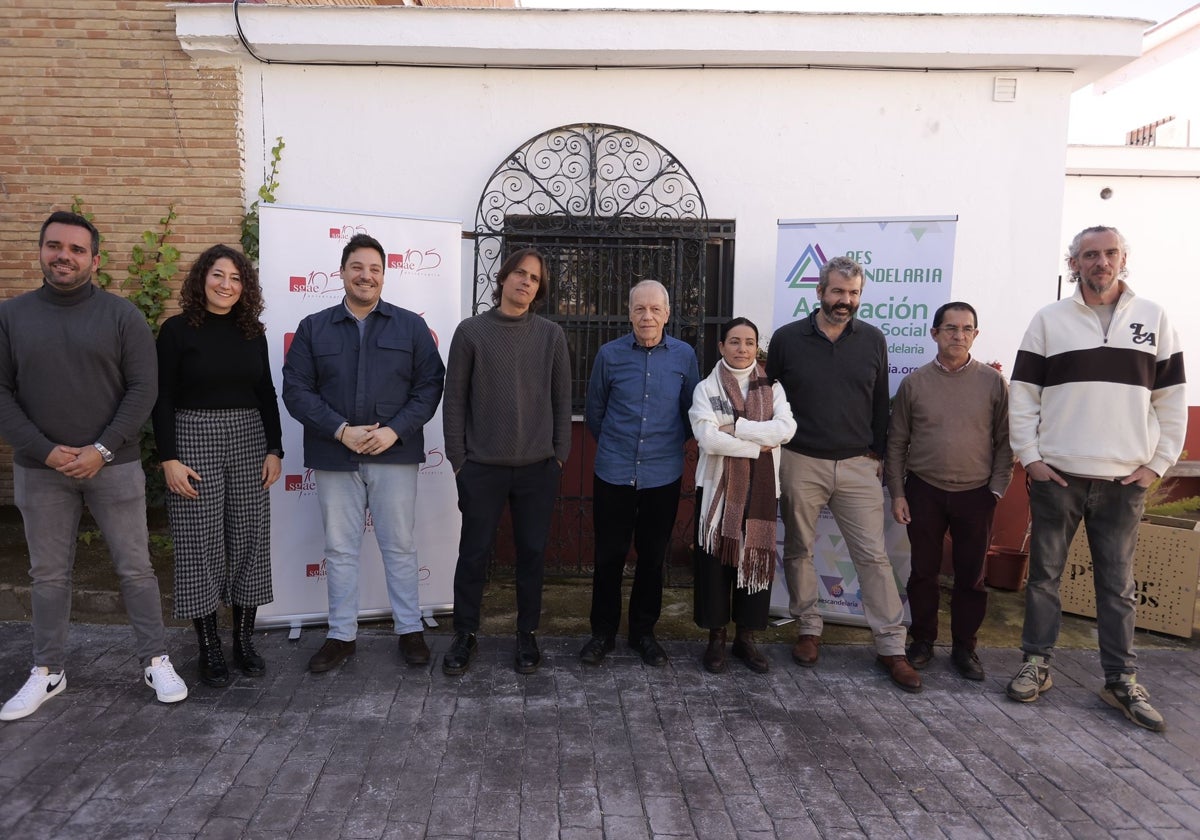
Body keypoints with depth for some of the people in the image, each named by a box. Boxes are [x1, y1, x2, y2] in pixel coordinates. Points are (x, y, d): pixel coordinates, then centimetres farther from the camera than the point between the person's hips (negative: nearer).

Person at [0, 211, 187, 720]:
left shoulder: (122, 315, -2)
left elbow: (143, 389, -6)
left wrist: (102, 450, -13)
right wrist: (45, 450, -10)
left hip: (114, 465, -2)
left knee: (135, 568, 4)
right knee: (48, 574, 12)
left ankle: (156, 661, 17)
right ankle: (48, 672, 26)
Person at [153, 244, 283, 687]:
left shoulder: (252, 332, 8)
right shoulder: (178, 329, -3)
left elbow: (267, 395, 10)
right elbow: (163, 399, -5)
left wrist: (274, 449, 3)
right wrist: (169, 458, -11)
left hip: (249, 441, 4)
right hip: (194, 442, -4)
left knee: (249, 540, 6)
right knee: (200, 546, 1)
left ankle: (244, 640, 18)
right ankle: (209, 648, 13)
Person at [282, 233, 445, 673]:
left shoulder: (411, 326, 5)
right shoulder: (313, 328, 7)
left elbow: (429, 386, 0)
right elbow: (296, 389, 0)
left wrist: (395, 430, -13)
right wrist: (340, 430, -13)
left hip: (395, 455, -1)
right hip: (334, 456, 1)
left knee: (400, 547, 6)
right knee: (339, 550, 10)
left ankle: (410, 630, 20)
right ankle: (341, 635, 23)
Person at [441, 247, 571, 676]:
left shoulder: (551, 335, 3)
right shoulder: (471, 331, -1)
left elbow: (562, 399, 6)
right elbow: (455, 400, 0)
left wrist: (560, 455, 2)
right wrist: (458, 459, -2)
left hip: (538, 468, 1)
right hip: (482, 467, -1)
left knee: (532, 553, 10)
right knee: (474, 553, 7)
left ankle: (527, 634, 26)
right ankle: (465, 635, 24)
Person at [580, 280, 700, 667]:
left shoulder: (684, 355, -1)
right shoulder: (609, 354, -3)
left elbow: (691, 412, 10)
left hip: (663, 475, 1)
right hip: (613, 473, -1)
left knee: (653, 556, 11)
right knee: (609, 555, 6)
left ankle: (643, 631, 28)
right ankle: (603, 631, 23)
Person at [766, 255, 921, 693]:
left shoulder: (872, 340, 5)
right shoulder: (787, 339, 0)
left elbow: (880, 402, 11)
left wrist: (878, 452, 8)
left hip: (858, 465, 1)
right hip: (800, 464, 0)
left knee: (873, 555, 0)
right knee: (798, 551, 9)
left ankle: (891, 647, 9)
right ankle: (809, 630, 25)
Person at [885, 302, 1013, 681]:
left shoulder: (993, 382, 0)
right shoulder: (914, 382, 1)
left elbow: (1005, 441, 3)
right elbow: (896, 442, 4)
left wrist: (996, 490, -3)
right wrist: (897, 493, 0)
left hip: (975, 494, 0)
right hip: (924, 492, 0)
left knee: (971, 575, 8)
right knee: (923, 571, 9)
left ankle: (964, 647, 23)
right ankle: (922, 641, 24)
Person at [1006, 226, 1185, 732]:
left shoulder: (1152, 318, 7)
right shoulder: (1049, 320, 4)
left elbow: (1171, 399, 8)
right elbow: (1022, 396, 2)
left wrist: (1158, 463, 1)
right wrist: (1029, 457, -5)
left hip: (1125, 480, 1)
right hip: (1056, 476, -1)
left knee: (1117, 584, 8)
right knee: (1044, 575, 7)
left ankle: (1122, 681, 18)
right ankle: (1036, 665, 18)